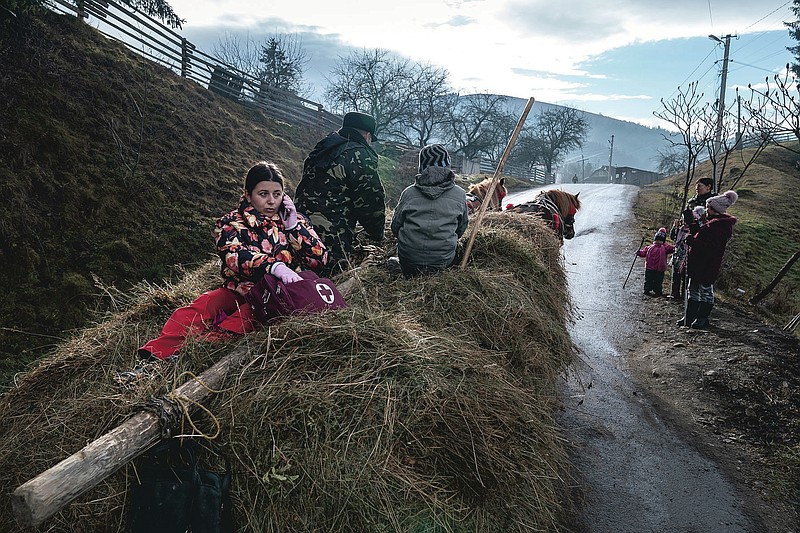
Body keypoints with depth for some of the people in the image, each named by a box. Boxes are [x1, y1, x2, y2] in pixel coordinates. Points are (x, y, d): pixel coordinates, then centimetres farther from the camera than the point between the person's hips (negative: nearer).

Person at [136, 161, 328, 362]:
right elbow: (235, 256, -18)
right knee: (206, 302, -27)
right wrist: (275, 266, -36)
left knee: (246, 315, -31)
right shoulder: (231, 223, 4)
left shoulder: (294, 220, 10)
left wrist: (292, 225, -8)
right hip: (238, 292, 1)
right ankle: (154, 356, -37)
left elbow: (319, 258, 1)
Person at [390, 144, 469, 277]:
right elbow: (462, 228, 11)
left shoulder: (408, 193, -4)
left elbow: (395, 227, 5)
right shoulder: (460, 194, -2)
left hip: (409, 262, 1)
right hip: (444, 262, -1)